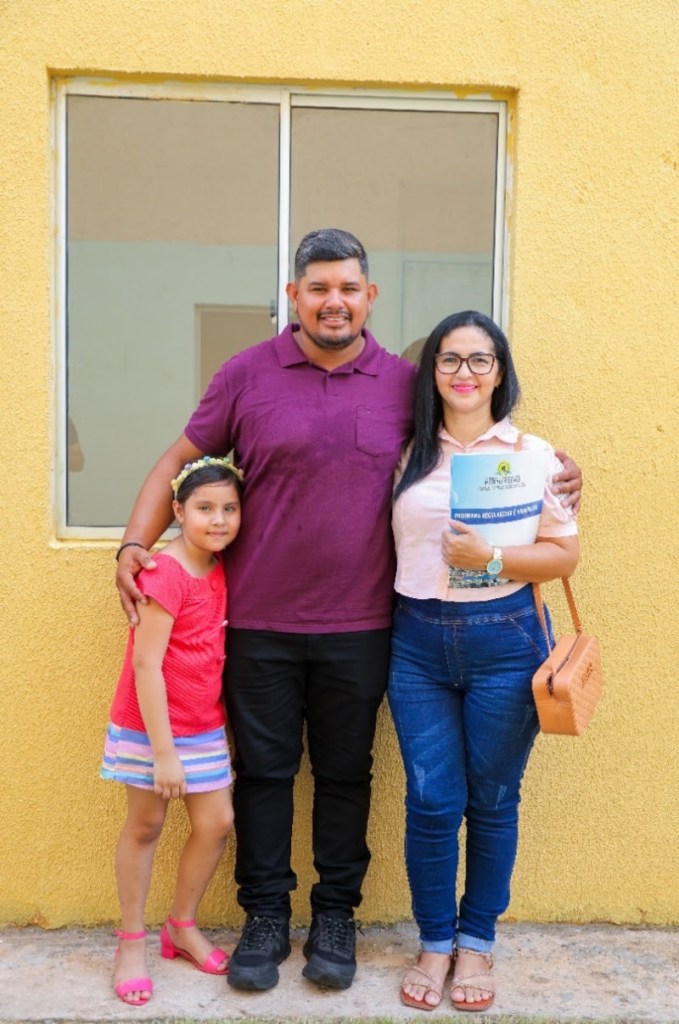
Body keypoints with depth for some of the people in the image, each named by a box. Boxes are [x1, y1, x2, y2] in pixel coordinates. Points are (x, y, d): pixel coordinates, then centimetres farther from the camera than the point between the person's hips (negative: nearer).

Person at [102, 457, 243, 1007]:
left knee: (217, 823, 8)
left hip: (205, 728, 7)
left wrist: (223, 725, 9)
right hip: (151, 728, -6)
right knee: (145, 827, 8)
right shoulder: (166, 574, -22)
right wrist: (163, 752, -23)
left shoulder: (220, 568, 1)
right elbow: (145, 665, -23)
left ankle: (183, 926, 29)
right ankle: (132, 942, 25)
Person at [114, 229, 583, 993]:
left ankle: (335, 917, 29)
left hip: (359, 626, 1)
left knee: (345, 774, 12)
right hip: (260, 622, -1)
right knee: (263, 770, 9)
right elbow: (180, 460, 6)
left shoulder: (404, 382, 4)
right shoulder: (247, 374, 0)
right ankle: (265, 917, 27)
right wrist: (135, 544, -4)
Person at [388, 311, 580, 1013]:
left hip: (502, 641, -1)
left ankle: (476, 942, 28)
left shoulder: (531, 453, 1)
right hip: (417, 641, 2)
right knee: (431, 802, 3)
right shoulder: (409, 455, 8)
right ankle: (434, 943, 23)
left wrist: (491, 559, -16)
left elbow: (564, 555, -2)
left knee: (492, 801, 8)